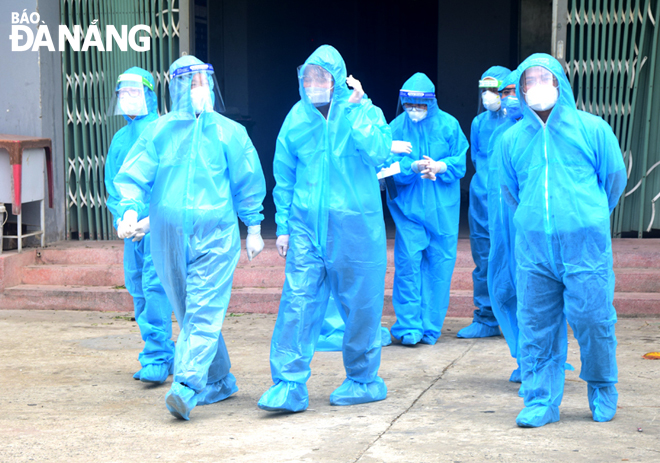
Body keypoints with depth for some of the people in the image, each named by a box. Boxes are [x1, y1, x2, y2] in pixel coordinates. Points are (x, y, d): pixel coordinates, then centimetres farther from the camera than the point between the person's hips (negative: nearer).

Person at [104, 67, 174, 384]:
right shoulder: (120, 139, 16)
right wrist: (119, 216, 3)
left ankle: (157, 360, -12)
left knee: (155, 286, -14)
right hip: (132, 227, 7)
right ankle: (164, 353, 20)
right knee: (138, 290, 9)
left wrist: (152, 218, -17)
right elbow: (112, 184, 20)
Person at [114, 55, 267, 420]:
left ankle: (186, 387, -3)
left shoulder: (229, 132, 6)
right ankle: (219, 380, 9)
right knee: (189, 312, 3)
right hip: (168, 236, 1)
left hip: (215, 235, -1)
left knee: (203, 312, -4)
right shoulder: (158, 131, 6)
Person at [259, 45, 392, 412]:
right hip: (307, 226, 3)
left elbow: (379, 153, -22)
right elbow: (284, 176, 14)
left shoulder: (363, 112, -3)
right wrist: (284, 226, 12)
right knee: (297, 301, -6)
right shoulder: (297, 118, 7)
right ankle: (290, 384, -3)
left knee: (360, 305, 5)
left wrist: (355, 111, -23)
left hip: (355, 226, -2)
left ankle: (363, 379, 22)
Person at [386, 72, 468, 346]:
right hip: (408, 205, -1)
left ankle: (430, 326, 11)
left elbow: (459, 163, 0)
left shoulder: (448, 125, 2)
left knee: (440, 263, 1)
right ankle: (408, 326, -3)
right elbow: (390, 164, -6)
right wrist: (413, 167, -25)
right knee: (408, 262, -9)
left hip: (443, 207, 1)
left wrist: (438, 167, -18)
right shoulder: (397, 127, 1)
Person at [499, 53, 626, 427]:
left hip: (585, 244, -2)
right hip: (533, 245, 3)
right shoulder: (513, 138, 11)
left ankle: (603, 391, 20)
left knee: (592, 319, -2)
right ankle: (541, 401, 11)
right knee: (537, 324, 2)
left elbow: (614, 179, 12)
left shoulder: (592, 128, 3)